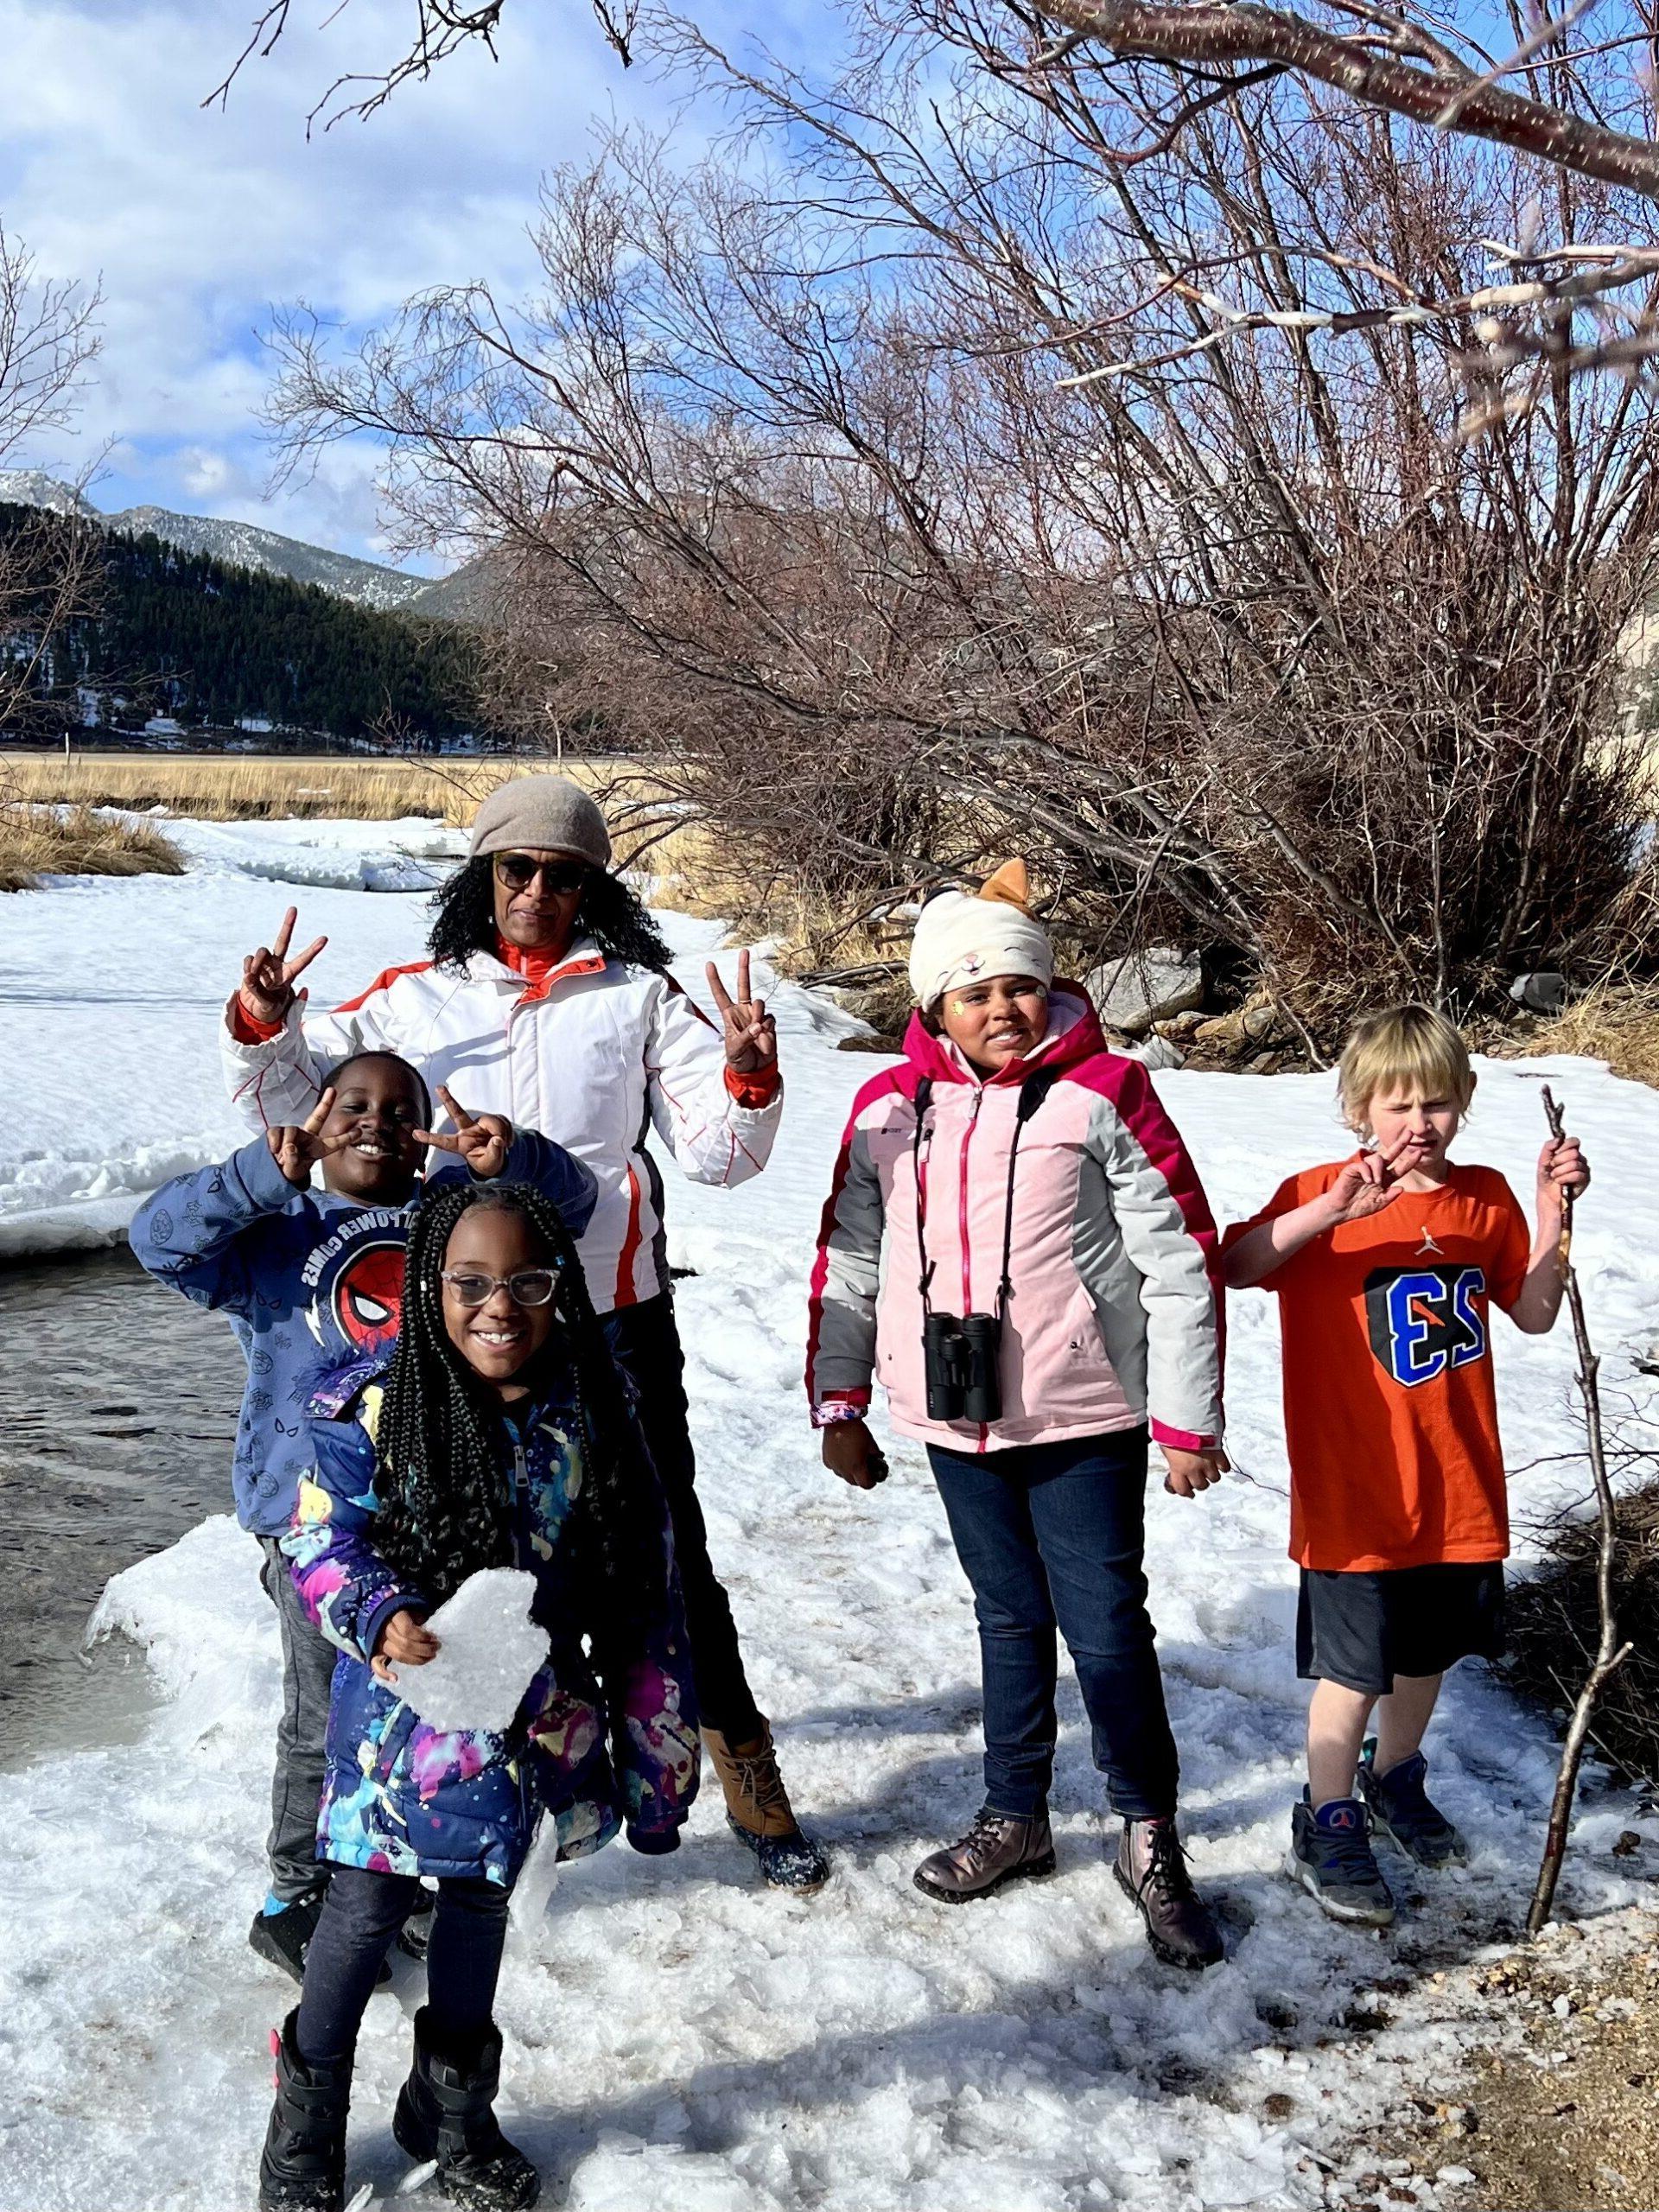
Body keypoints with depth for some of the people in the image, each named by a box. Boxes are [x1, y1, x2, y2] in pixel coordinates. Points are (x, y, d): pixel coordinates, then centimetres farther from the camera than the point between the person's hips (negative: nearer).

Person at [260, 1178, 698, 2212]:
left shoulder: (592, 1421, -8)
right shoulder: (376, 1409, -16)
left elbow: (647, 1600, -2)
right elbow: (321, 1540, -7)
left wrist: (659, 1752, 1)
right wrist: (381, 1619, -27)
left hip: (532, 1723, 3)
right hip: (406, 1714, -2)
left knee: (482, 1900, 19)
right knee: (368, 1905, 9)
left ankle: (453, 2105, 41)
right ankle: (308, 2117, 34)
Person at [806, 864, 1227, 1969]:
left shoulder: (1103, 1093, -9)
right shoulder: (889, 1108, 2)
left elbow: (1182, 1258, -8)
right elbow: (848, 1263, 11)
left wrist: (1188, 1420, -8)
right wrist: (839, 1404, 10)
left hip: (1084, 1419, -4)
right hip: (958, 1420, 4)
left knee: (1107, 1628, 0)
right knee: (1010, 1619, 17)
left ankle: (1151, 1837, 20)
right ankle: (1016, 1818, 33)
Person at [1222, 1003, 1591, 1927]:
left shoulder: (1486, 1197, 2)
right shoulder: (1324, 1193, -12)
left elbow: (1534, 1313, 9)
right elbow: (1235, 1267, -27)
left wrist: (1554, 1214, -4)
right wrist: (1328, 1211, -38)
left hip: (1460, 1487, 5)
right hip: (1355, 1493, -5)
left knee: (1430, 1649, 22)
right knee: (1354, 1668, 4)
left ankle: (1396, 1781, 45)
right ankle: (1329, 1827, 23)